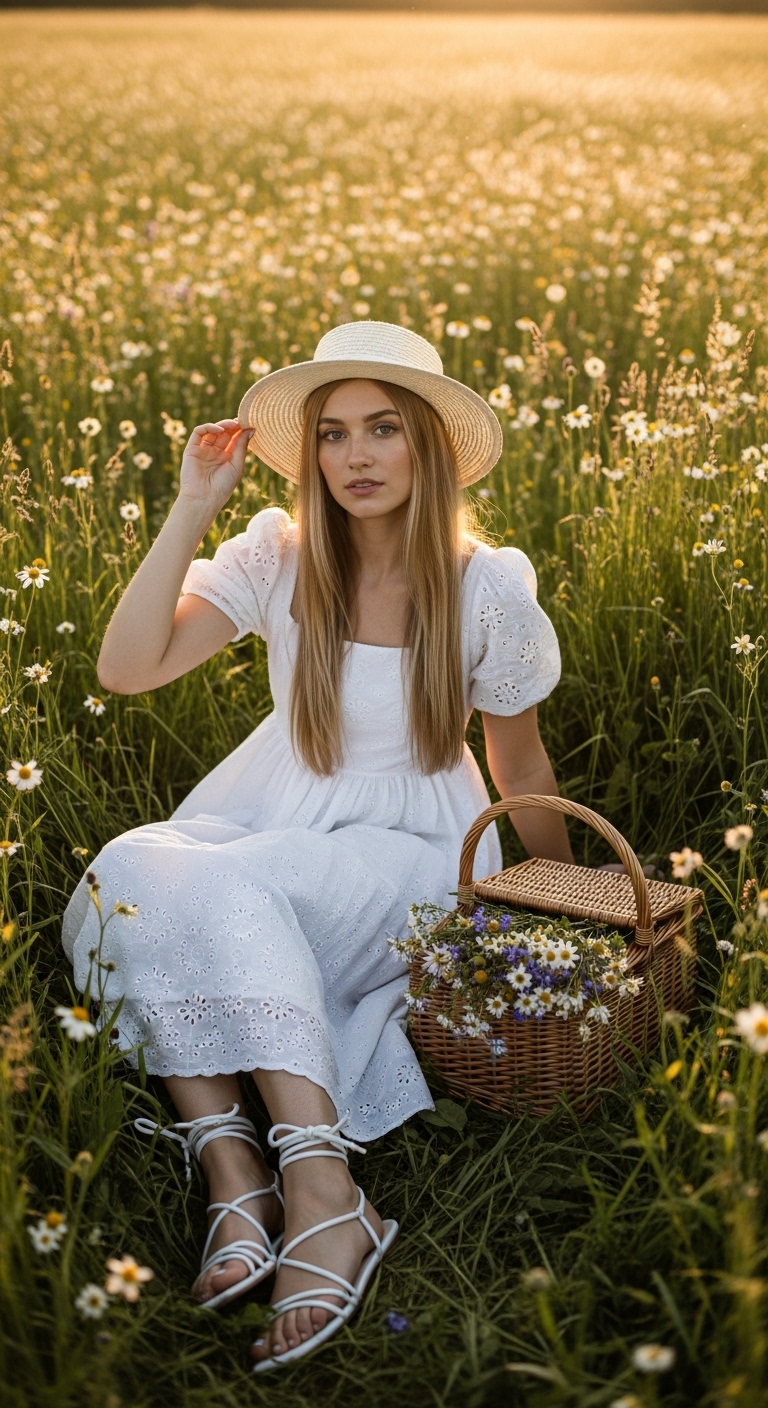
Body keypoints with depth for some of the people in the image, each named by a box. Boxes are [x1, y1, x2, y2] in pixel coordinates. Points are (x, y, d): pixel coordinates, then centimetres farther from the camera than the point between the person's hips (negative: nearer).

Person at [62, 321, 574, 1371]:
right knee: (134, 867, -29)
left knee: (224, 886, -32)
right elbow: (125, 669, -13)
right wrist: (192, 510, -16)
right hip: (274, 814, 3)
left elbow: (520, 766, 6)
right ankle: (234, 1175, -31)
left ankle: (320, 1194, -34)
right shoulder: (278, 557, -3)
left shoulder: (488, 589, -7)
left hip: (413, 848, -3)